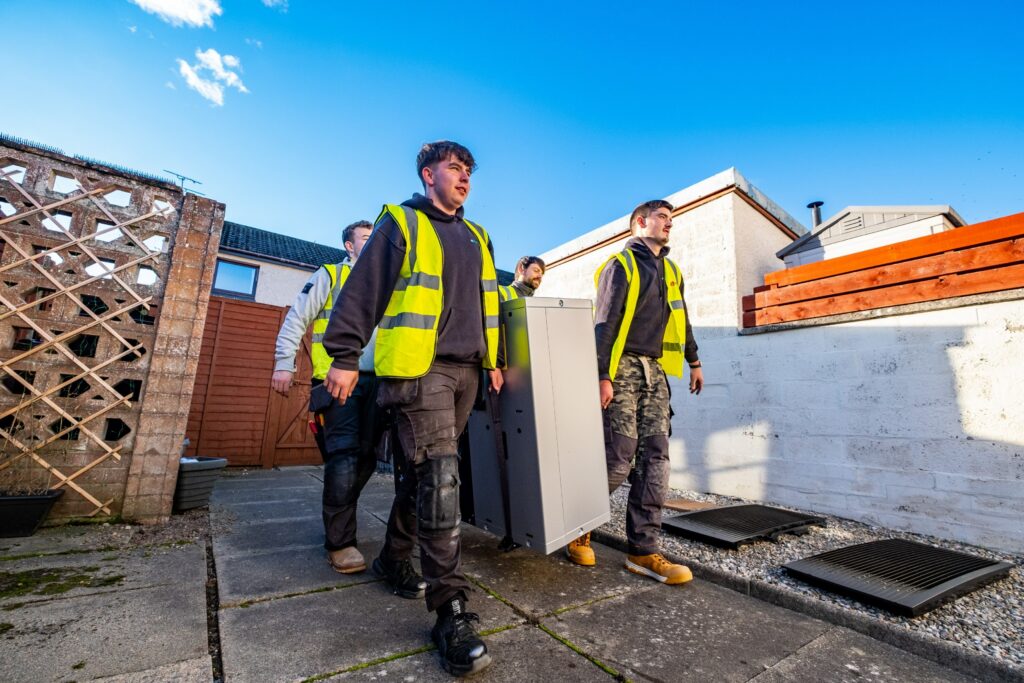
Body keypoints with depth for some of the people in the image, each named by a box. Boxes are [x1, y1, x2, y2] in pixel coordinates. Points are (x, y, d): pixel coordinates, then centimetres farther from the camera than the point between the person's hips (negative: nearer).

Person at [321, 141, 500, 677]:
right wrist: (344, 356, -9)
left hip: (465, 369, 7)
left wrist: (493, 360, 18)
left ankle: (393, 559, 33)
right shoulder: (400, 223, 4)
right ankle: (451, 610, -3)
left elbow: (486, 303, 24)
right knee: (439, 475, -12)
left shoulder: (476, 238, 23)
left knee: (424, 471, 13)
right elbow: (363, 290, -3)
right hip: (418, 365, -6)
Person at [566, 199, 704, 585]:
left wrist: (694, 361, 28)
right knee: (619, 459, -7)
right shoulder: (622, 264, -3)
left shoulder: (671, 270, 19)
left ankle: (643, 551, 11)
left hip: (655, 372, 7)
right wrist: (603, 376, -19)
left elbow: (680, 319, 28)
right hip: (624, 369, -7)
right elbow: (604, 323, -11)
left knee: (655, 459, 2)